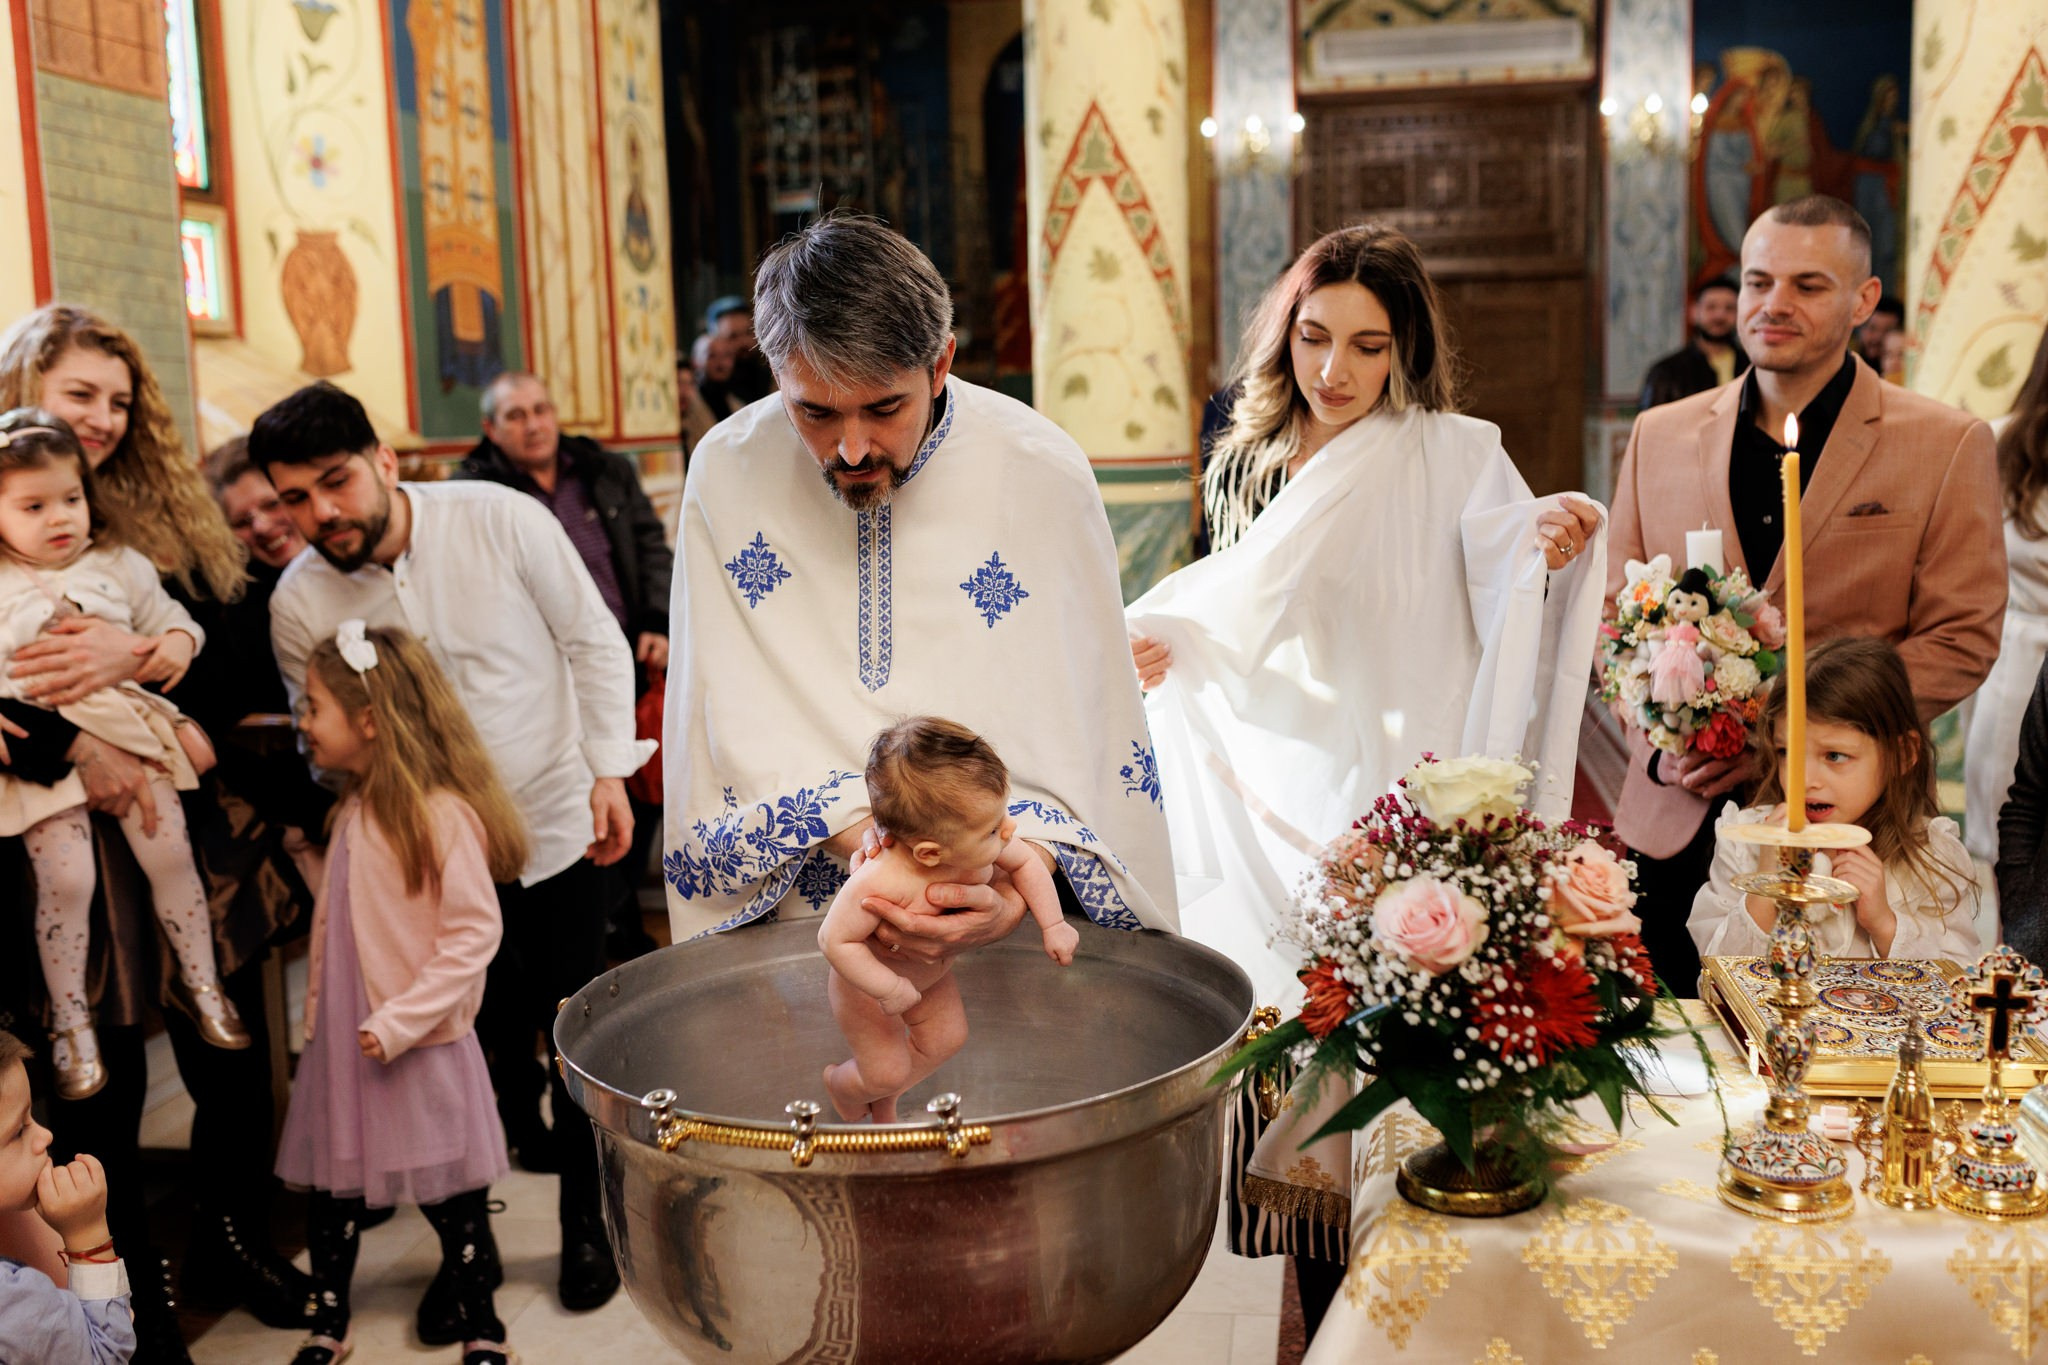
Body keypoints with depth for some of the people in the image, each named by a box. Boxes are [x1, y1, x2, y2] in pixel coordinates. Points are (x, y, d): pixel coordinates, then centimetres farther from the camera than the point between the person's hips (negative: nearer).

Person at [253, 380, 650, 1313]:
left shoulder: (498, 518, -14)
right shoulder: (298, 603, -8)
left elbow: (593, 640, -5)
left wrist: (610, 771, -6)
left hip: (560, 820, -1)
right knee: (484, 1042, 8)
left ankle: (586, 1218, 27)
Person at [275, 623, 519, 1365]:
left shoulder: (442, 815, -19)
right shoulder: (355, 810, 6)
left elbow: (473, 935, -20)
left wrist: (399, 1022, -22)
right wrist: (317, 1017, 11)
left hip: (422, 1047, -7)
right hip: (342, 1041, 7)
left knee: (450, 1194, 6)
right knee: (330, 1187, 14)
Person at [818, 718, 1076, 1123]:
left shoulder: (983, 844, -28)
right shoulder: (879, 882, -47)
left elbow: (1025, 863, -6)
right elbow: (836, 940, -35)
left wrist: (1053, 925, -7)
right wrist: (889, 989, -32)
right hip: (869, 983, -6)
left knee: (947, 1038, 14)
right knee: (888, 1072, 4)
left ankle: (883, 1102, 42)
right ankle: (840, 1083, 41)